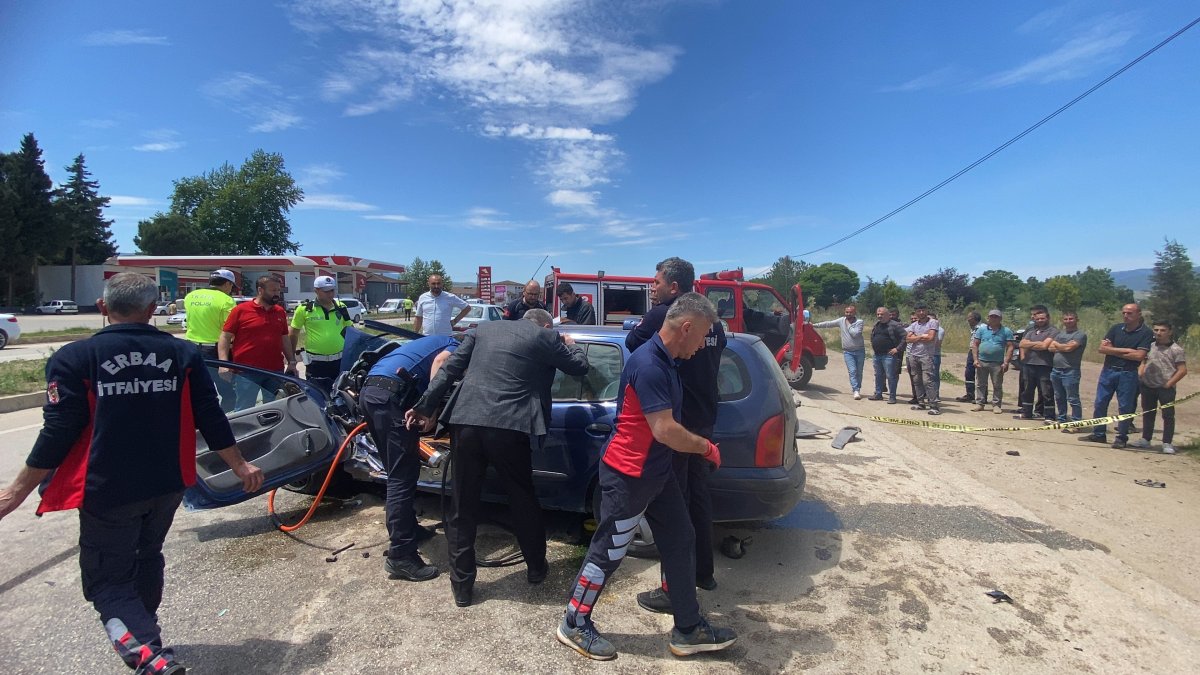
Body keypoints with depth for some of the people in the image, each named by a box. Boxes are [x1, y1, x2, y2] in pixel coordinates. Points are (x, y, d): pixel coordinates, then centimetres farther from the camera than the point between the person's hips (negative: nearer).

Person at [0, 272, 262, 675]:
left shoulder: (74, 358, -11)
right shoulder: (183, 353, -4)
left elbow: (58, 433, -10)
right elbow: (210, 419, -3)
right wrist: (239, 465, 8)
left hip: (108, 490, -3)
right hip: (168, 484, 4)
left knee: (107, 578, 8)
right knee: (147, 558, 25)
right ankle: (145, 635, 42)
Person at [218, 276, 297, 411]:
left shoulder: (280, 312, 10)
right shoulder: (241, 310, -3)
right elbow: (225, 337, -2)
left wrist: (291, 362, 12)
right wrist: (224, 363, -12)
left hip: (275, 371, 4)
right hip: (247, 371, -4)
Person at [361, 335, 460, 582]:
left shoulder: (436, 341, 35)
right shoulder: (457, 347, 10)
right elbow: (440, 361, -14)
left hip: (369, 390, 9)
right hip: (391, 394, -9)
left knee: (398, 472, 19)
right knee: (402, 478, -7)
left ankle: (408, 529, 31)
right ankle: (400, 557, -6)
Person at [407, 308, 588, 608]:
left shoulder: (483, 329, 19)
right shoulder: (546, 337, 10)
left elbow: (450, 369, 13)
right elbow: (580, 367, 19)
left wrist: (425, 407, 16)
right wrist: (571, 345, 40)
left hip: (466, 422, 3)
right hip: (508, 427, -2)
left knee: (462, 506, 14)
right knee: (523, 500, 18)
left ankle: (462, 584, 21)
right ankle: (536, 567, 34)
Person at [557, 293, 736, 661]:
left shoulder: (666, 361, 7)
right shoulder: (648, 364, -25)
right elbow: (665, 430, -27)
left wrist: (699, 445, 13)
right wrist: (707, 447, -12)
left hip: (656, 472, 10)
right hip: (628, 476, -10)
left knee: (680, 543, 14)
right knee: (608, 551, 5)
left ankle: (688, 629, 27)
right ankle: (574, 624, 25)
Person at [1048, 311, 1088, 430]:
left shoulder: (1080, 334, -5)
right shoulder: (1060, 333, 17)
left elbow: (1069, 348, -17)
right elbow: (1051, 348, 7)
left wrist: (1057, 345, 1)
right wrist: (1064, 347, -9)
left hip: (1070, 371, -7)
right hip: (1056, 370, 7)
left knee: (1072, 399, -5)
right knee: (1059, 398, 15)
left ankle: (1076, 423, -2)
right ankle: (1061, 420, 25)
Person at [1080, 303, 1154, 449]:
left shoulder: (1146, 333, -6)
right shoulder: (1116, 328, 6)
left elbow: (1139, 356, -17)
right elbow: (1102, 348, -2)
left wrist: (1113, 350, -8)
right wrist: (1126, 350, -11)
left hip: (1128, 374, -4)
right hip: (1108, 371, 4)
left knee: (1125, 407, 3)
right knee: (1100, 403, 7)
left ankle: (1122, 437, 14)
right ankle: (1098, 434, 17)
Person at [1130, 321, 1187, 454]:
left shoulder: (1176, 349, -4)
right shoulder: (1150, 346, 10)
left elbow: (1182, 370, -8)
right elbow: (1143, 362, 20)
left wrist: (1169, 383, -12)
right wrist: (1140, 374, 3)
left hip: (1165, 388, -5)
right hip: (1148, 387, 5)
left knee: (1168, 415, -1)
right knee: (1147, 414, 14)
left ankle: (1167, 443, 5)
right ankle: (1145, 439, 24)